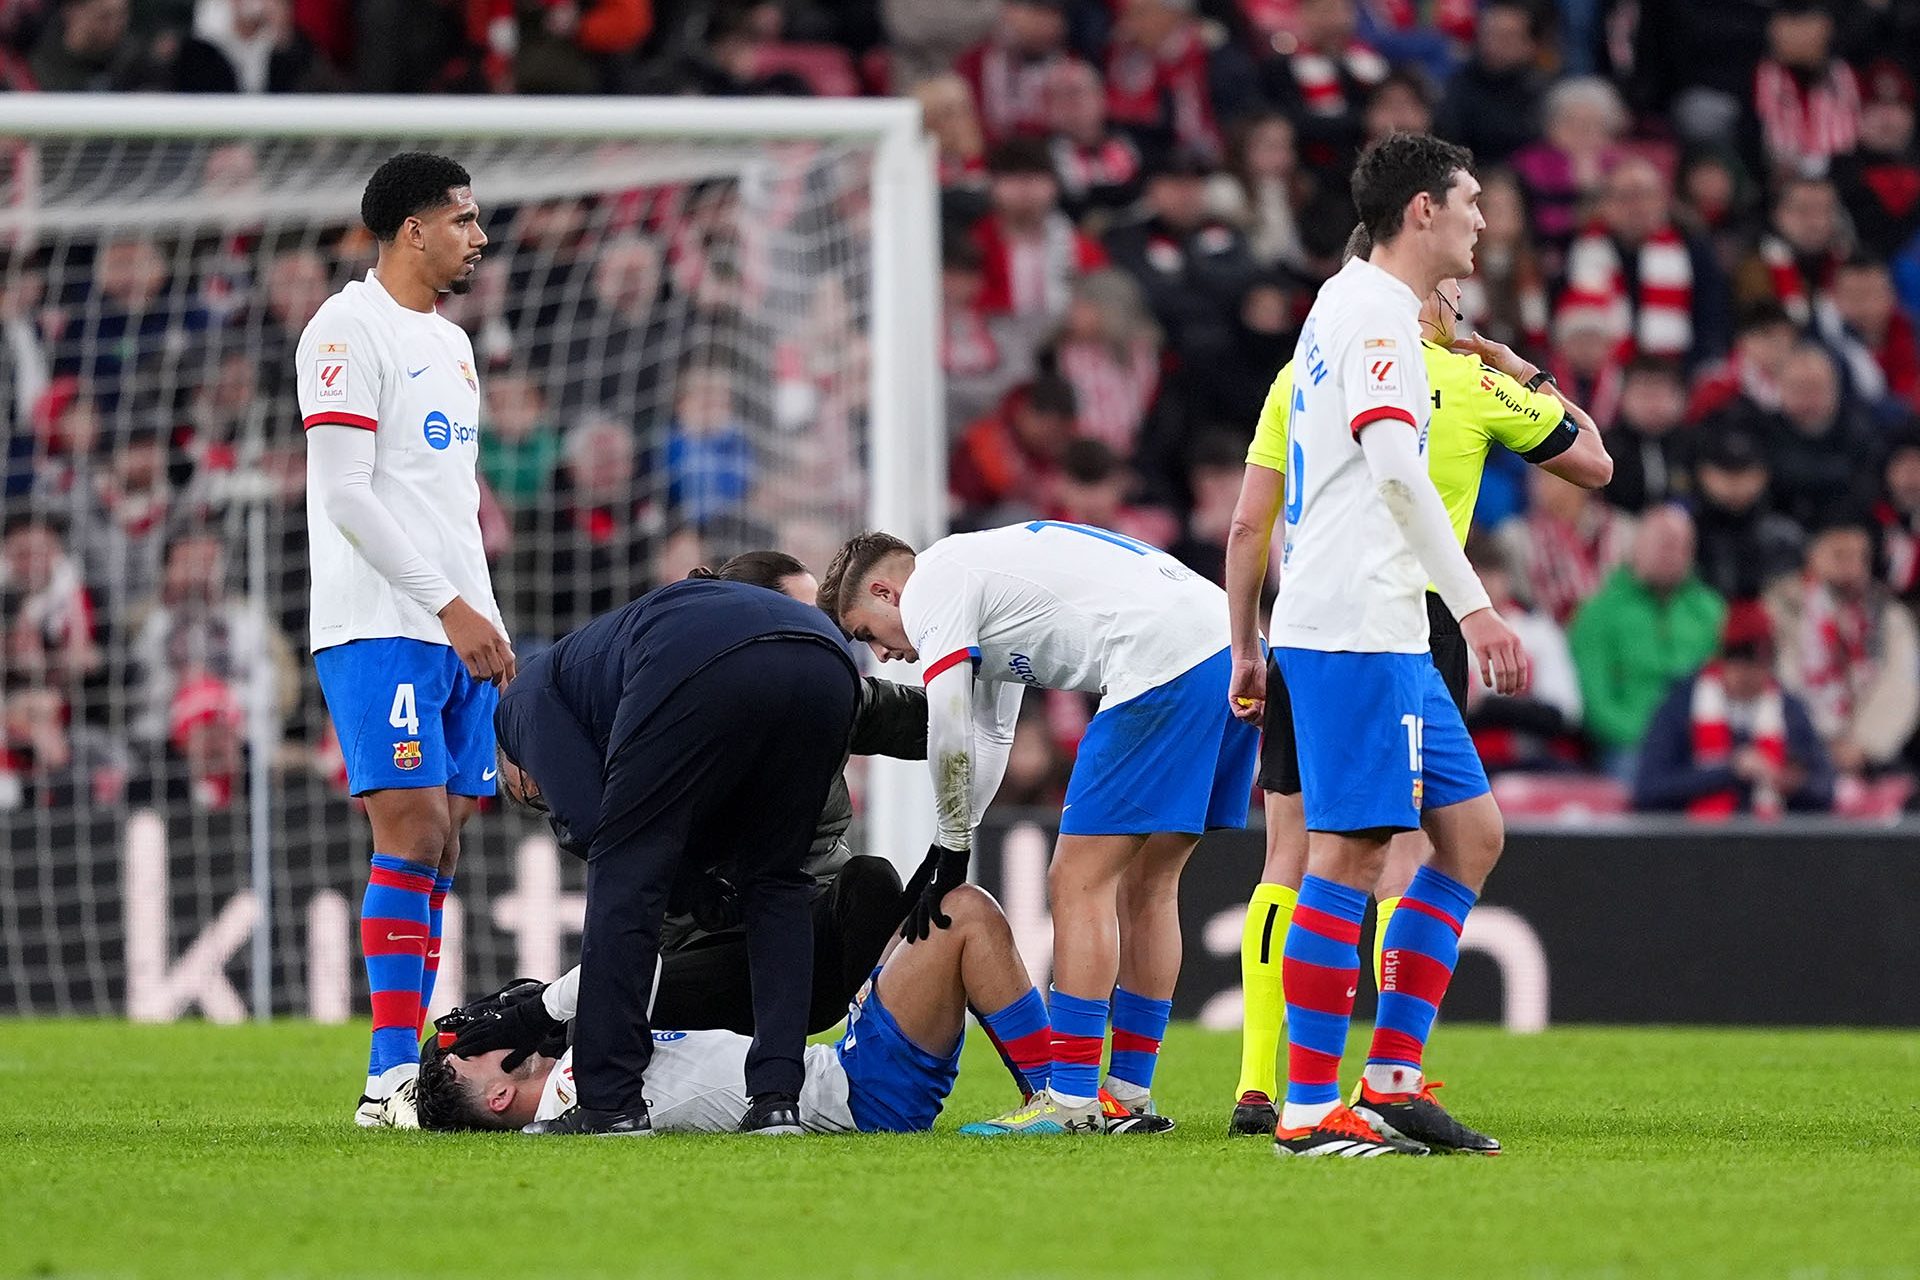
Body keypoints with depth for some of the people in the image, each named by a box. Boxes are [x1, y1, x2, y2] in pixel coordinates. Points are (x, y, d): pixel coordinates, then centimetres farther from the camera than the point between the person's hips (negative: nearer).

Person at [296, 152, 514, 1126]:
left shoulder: (448, 342, 20)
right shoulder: (348, 331, -8)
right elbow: (346, 494, -15)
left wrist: (483, 618, 15)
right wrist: (451, 606, -18)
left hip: (457, 634, 8)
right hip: (380, 631, -8)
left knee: (440, 845, 4)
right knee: (411, 835, -14)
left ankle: (414, 1066, 4)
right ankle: (391, 1075, -16)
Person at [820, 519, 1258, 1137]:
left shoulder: (931, 589, 2)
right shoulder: (977, 570, 31)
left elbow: (950, 738, -2)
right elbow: (989, 737, 35)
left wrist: (954, 846, 11)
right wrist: (943, 853, 29)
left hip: (1163, 669, -10)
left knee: (1080, 883, -5)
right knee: (1145, 885, 17)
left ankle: (1070, 1101, -6)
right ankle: (1131, 1096, 21)